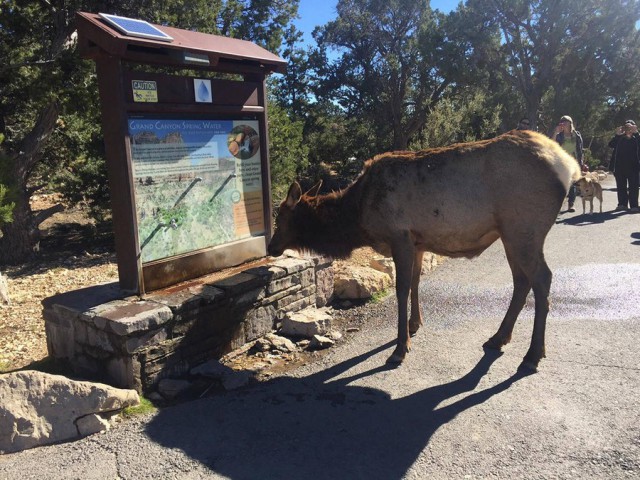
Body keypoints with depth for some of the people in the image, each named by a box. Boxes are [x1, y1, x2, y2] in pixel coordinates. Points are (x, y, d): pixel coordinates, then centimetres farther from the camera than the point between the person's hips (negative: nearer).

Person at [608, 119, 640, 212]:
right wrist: (617, 135, -16)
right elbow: (611, 145, -6)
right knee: (621, 186, 7)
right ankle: (622, 204, 15)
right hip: (620, 166, 2)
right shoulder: (620, 138, 10)